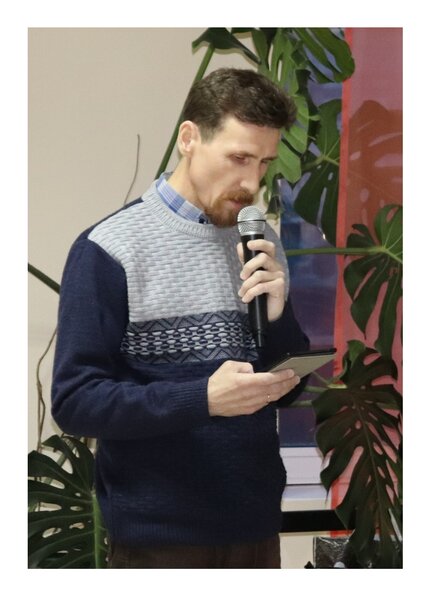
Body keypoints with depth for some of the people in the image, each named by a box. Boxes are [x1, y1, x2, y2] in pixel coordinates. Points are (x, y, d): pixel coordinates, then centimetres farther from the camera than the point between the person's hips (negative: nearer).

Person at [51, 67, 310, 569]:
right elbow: (74, 401, -15)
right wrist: (203, 399, -26)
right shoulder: (110, 250, -11)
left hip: (256, 525, 5)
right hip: (160, 537, -5)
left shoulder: (262, 247, 6)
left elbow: (288, 390, 10)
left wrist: (276, 318, -10)